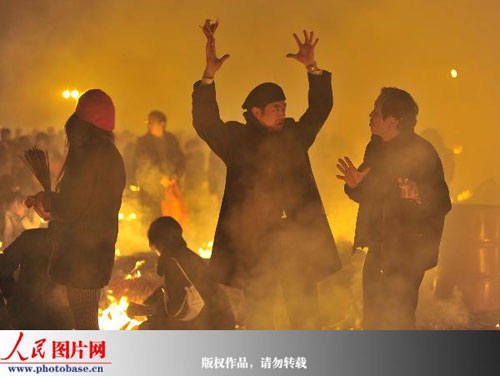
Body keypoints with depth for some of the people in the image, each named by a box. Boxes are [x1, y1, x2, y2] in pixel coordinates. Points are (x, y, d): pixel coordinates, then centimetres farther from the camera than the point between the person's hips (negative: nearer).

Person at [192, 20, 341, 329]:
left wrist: (312, 67, -2)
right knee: (259, 320, 6)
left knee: (307, 318, 6)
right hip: (254, 244, -3)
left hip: (299, 242, 3)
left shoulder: (294, 135, 12)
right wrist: (209, 75, -24)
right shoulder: (236, 140, 1)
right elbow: (205, 123, -11)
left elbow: (320, 109, 11)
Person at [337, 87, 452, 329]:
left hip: (408, 252, -8)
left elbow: (441, 204, -17)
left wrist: (418, 199, -36)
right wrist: (355, 185, -3)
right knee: (373, 317, 13)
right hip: (378, 249, 8)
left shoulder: (421, 153, -14)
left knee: (397, 319, -8)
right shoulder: (375, 148, 8)